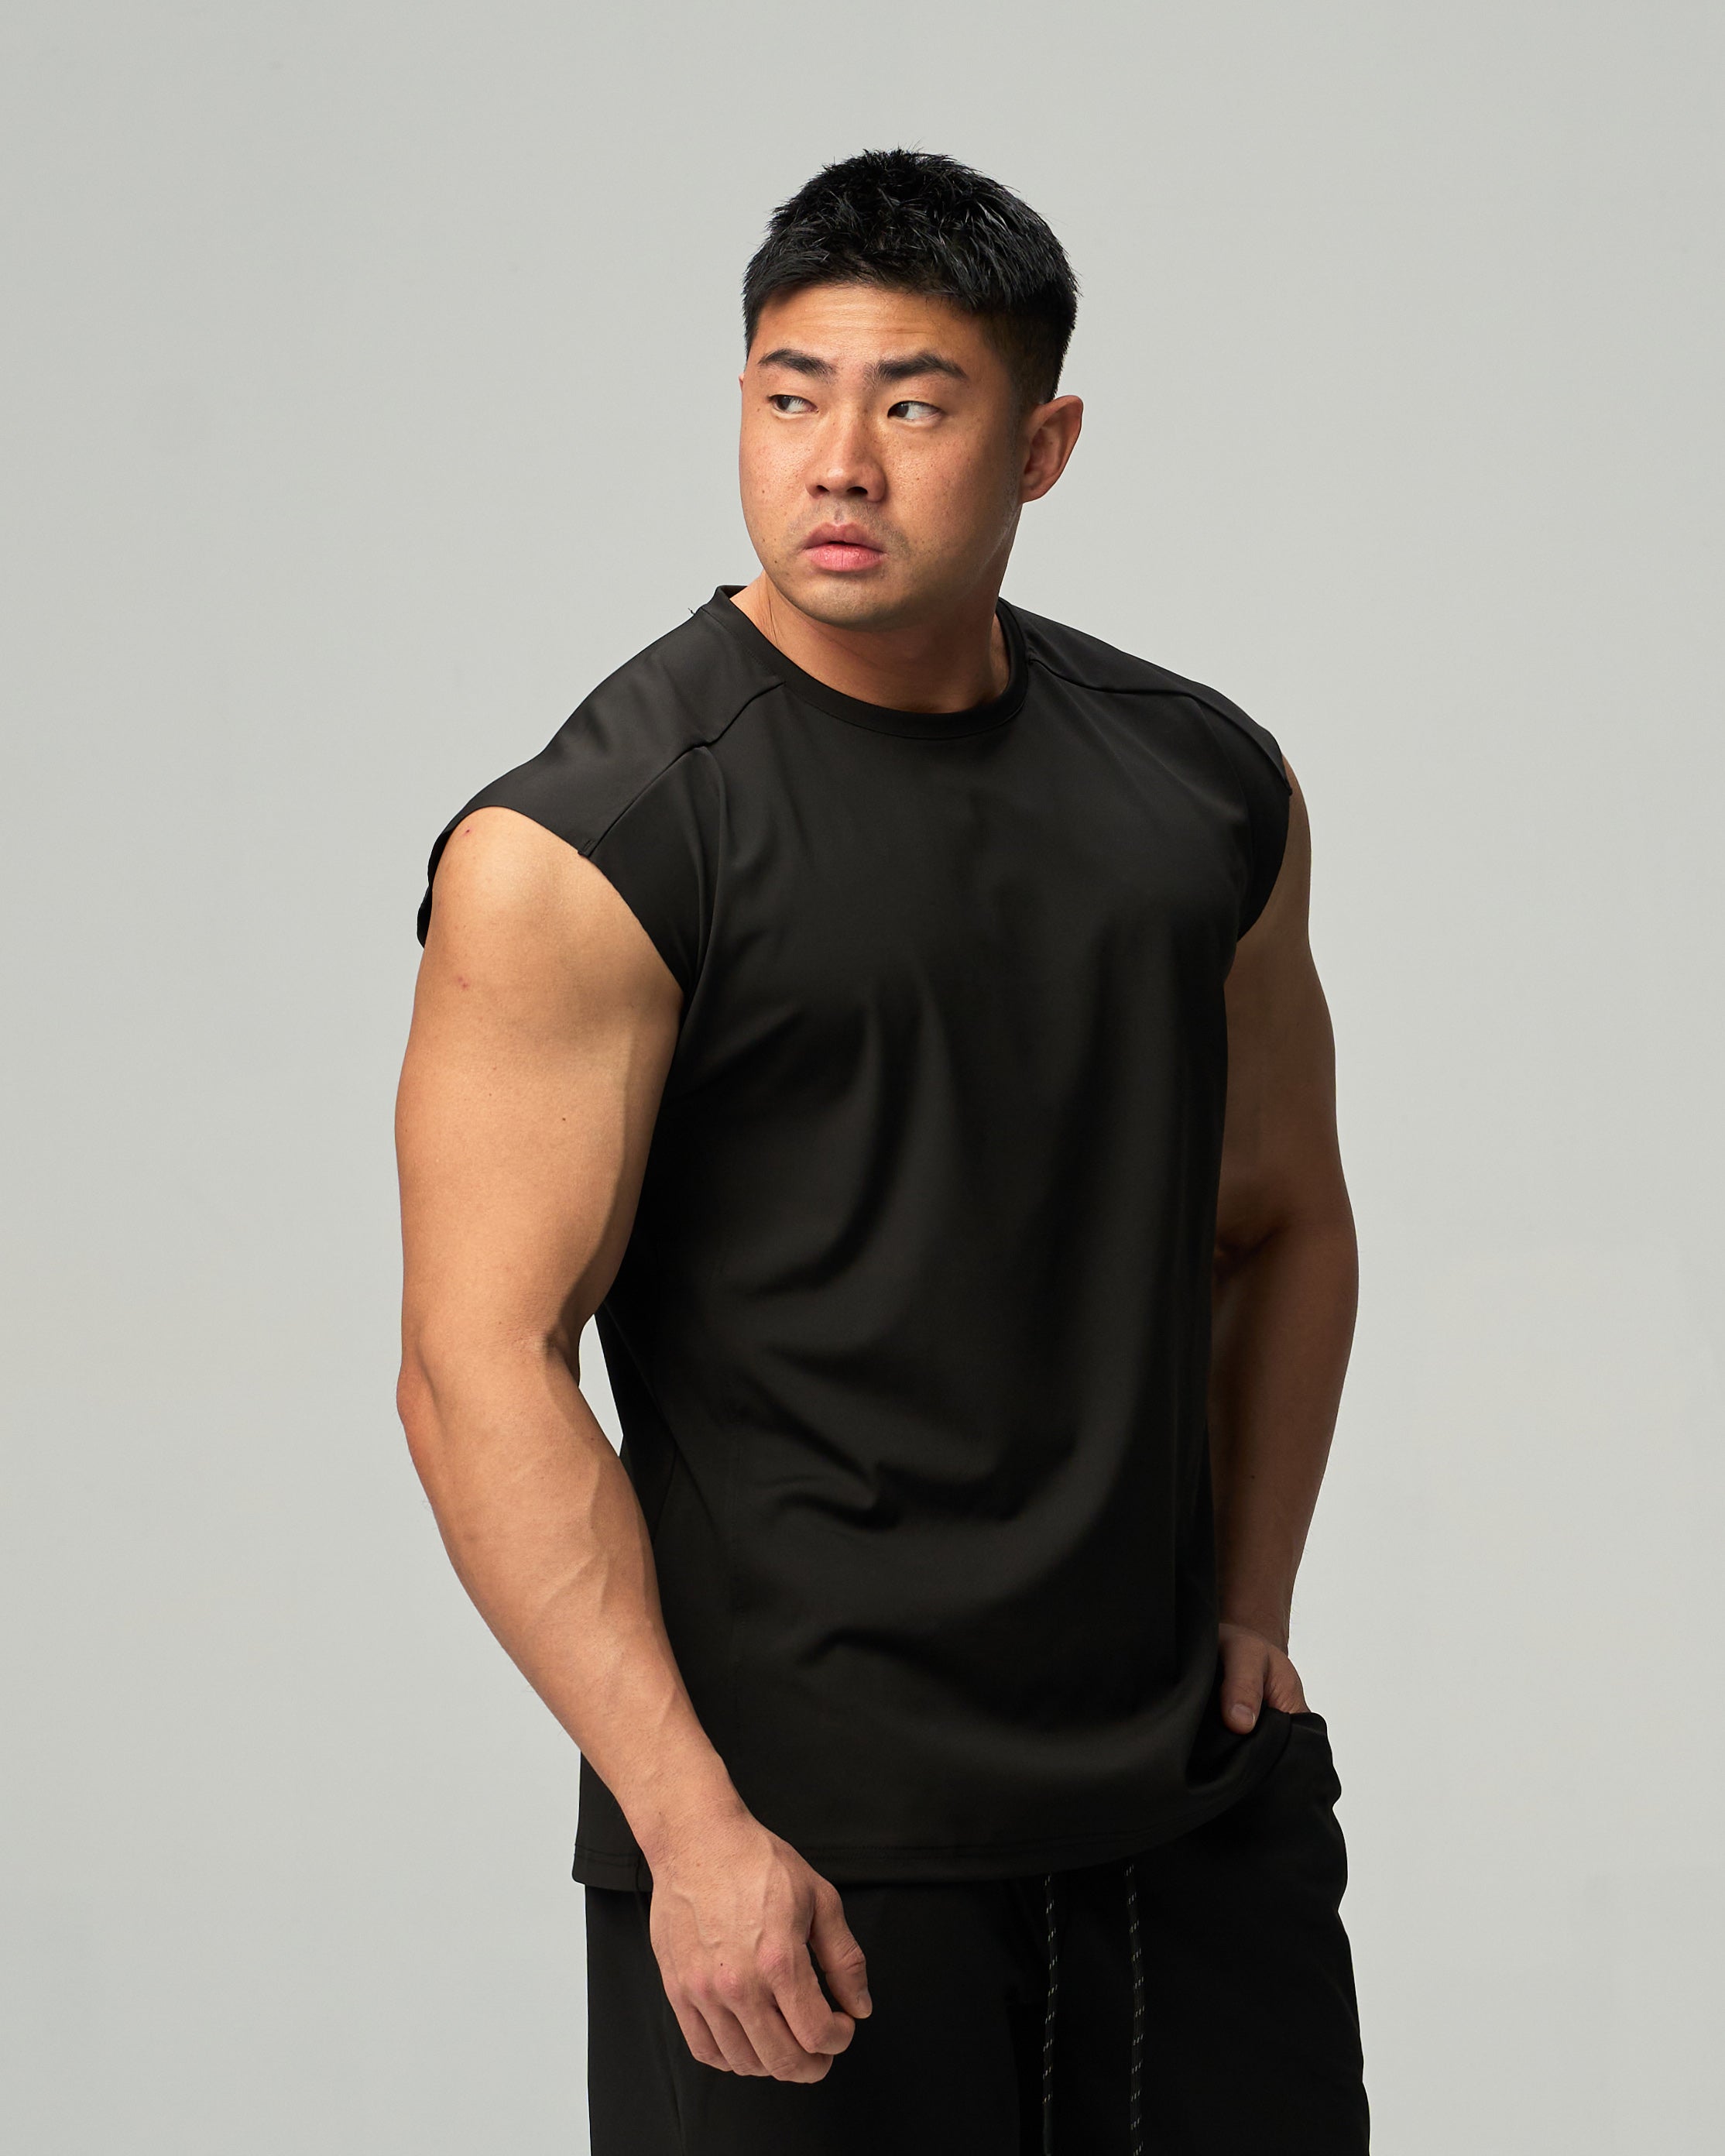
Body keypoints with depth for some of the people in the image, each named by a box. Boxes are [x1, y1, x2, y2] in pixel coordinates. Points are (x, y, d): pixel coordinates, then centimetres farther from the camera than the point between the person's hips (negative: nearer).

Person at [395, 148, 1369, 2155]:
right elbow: (484, 1369, -14)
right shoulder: (585, 851, -11)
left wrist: (1250, 1615, 10)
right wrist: (695, 1830, -18)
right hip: (798, 1838, -5)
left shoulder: (1207, 786, 6)